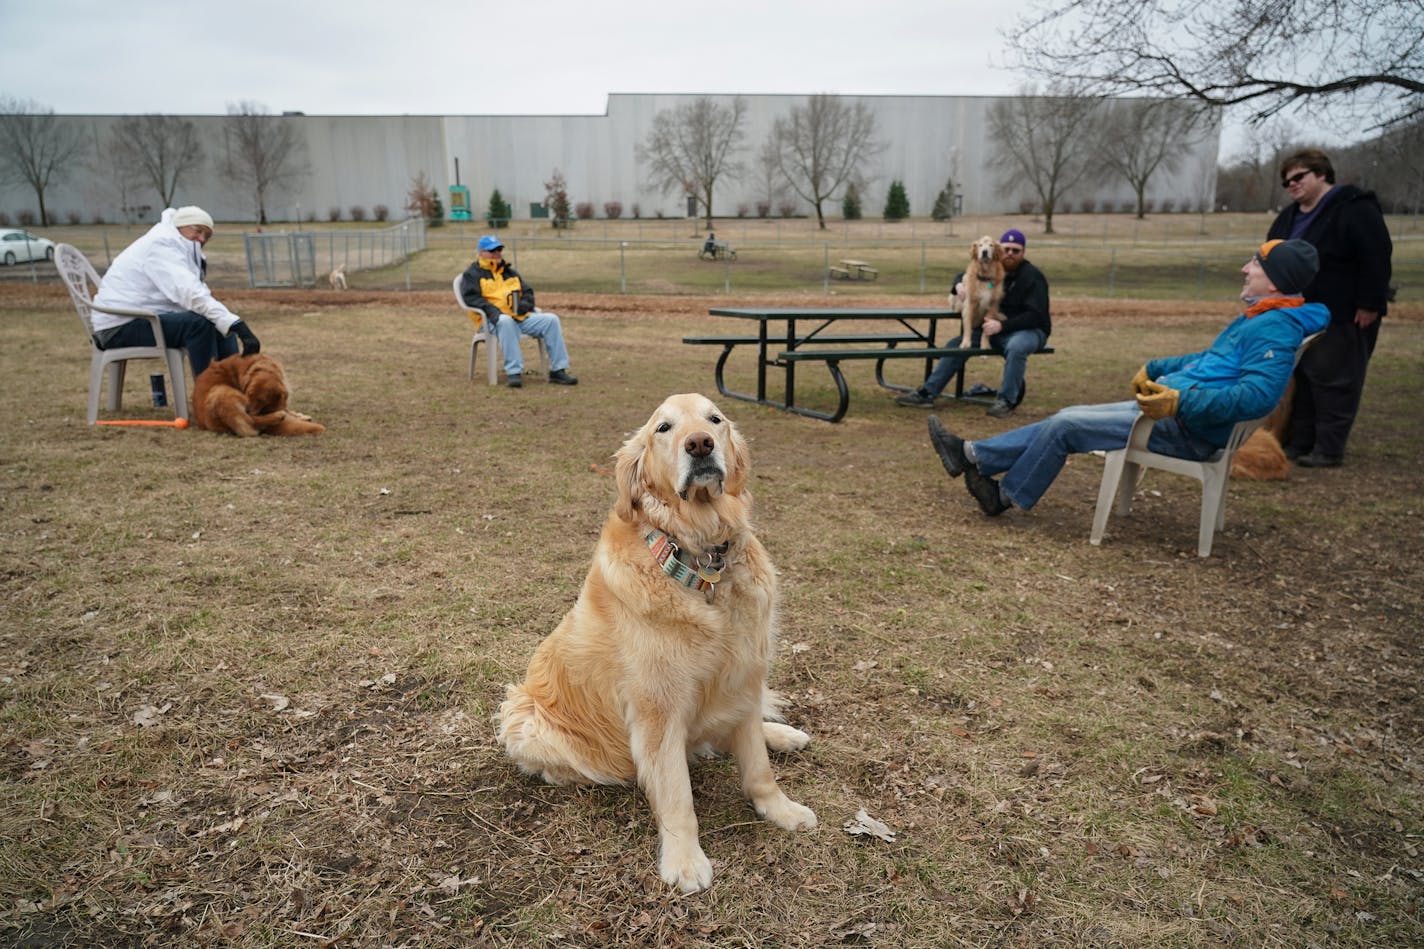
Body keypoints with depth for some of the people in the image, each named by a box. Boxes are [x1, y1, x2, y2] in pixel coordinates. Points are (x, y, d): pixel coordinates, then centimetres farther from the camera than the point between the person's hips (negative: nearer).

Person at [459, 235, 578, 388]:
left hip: (522, 317, 6)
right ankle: (513, 372, -41)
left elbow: (528, 292, 22)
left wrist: (525, 304, -3)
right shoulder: (473, 274, 10)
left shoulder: (510, 272, 28)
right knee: (505, 321, -41)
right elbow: (470, 297, -5)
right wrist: (491, 310, -22)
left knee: (551, 320, -15)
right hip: (494, 320, -6)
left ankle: (558, 370, -16)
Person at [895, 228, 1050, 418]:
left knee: (1016, 347, -41)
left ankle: (1006, 401, -30)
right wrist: (959, 285, -6)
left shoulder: (1032, 276, -13)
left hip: (1031, 330, -6)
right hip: (996, 330, 6)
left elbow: (1036, 316, -21)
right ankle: (927, 393, -7)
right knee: (956, 345, -7)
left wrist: (1002, 325, -30)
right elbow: (963, 276, 20)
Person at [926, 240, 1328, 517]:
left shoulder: (1276, 328, -16)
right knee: (1067, 418, 6)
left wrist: (1183, 401, -35)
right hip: (1171, 408, 10)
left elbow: (1260, 395, -29)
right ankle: (971, 455, 7)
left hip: (1188, 428, -10)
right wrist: (1155, 369, 23)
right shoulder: (1256, 319, 17)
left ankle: (1008, 498, 4)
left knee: (1064, 425, -11)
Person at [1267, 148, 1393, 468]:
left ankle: (1329, 450, 1)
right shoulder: (1289, 217, 14)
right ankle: (1299, 442, 19)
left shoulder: (1355, 209, -11)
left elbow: (1376, 259, -17)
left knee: (1334, 382, -4)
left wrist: (1370, 305, -20)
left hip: (1343, 318, -8)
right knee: (1301, 380, 11)